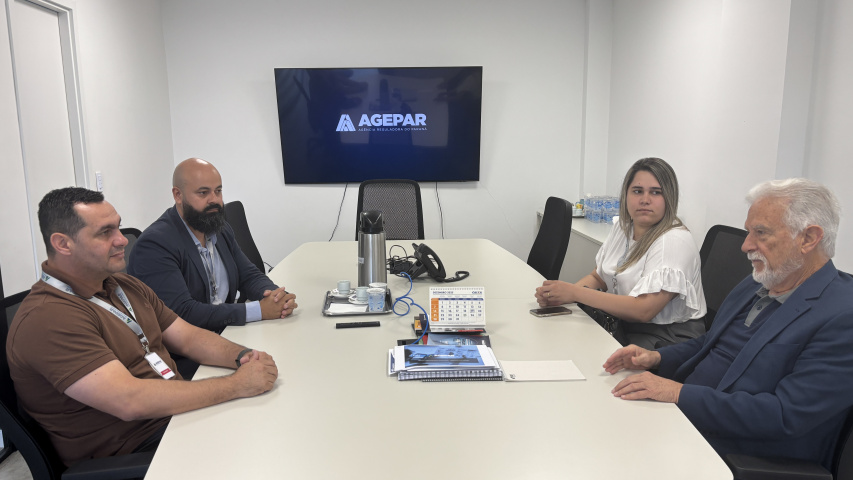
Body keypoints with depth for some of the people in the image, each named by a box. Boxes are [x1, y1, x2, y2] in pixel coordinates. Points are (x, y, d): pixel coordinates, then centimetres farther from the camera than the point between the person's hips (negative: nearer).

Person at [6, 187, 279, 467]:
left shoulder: (126, 286, 12)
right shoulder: (47, 318, -19)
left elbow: (188, 338, 12)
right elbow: (130, 401, -27)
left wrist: (243, 357, -9)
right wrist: (237, 384, -24)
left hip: (175, 413, 8)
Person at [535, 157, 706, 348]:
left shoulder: (675, 241, -19)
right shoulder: (623, 227, 6)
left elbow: (643, 310, -26)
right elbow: (597, 277, 12)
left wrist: (575, 293, -24)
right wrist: (553, 295, -8)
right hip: (621, 324, 7)